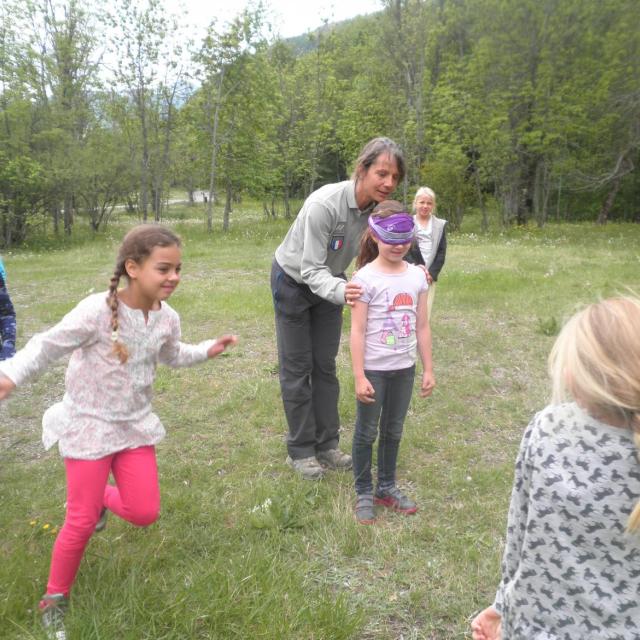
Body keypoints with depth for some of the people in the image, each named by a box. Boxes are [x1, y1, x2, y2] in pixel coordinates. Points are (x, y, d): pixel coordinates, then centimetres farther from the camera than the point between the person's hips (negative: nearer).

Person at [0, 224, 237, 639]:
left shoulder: (167, 318, -5)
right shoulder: (97, 311, -25)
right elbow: (49, 345, -18)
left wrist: (208, 350, 7)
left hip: (135, 424, 5)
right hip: (89, 424, -5)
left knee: (145, 513, 3)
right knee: (82, 522, 0)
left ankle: (100, 496, 37)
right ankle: (55, 598, 26)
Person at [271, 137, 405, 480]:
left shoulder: (379, 208, -18)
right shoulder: (324, 204, -36)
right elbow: (311, 270, -35)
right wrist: (339, 291, -55)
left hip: (328, 282, 6)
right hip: (294, 282, -5)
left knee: (326, 365, 11)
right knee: (297, 368, 5)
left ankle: (327, 445, 22)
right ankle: (300, 450, 18)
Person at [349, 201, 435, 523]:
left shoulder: (417, 275, 1)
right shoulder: (366, 277, -13)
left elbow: (422, 326, 6)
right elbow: (358, 331, -14)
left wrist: (428, 369, 7)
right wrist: (359, 377, -16)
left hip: (404, 368, 5)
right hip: (374, 369, -5)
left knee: (393, 430, 17)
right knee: (367, 432, 8)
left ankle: (386, 487, 34)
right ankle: (364, 493, 23)